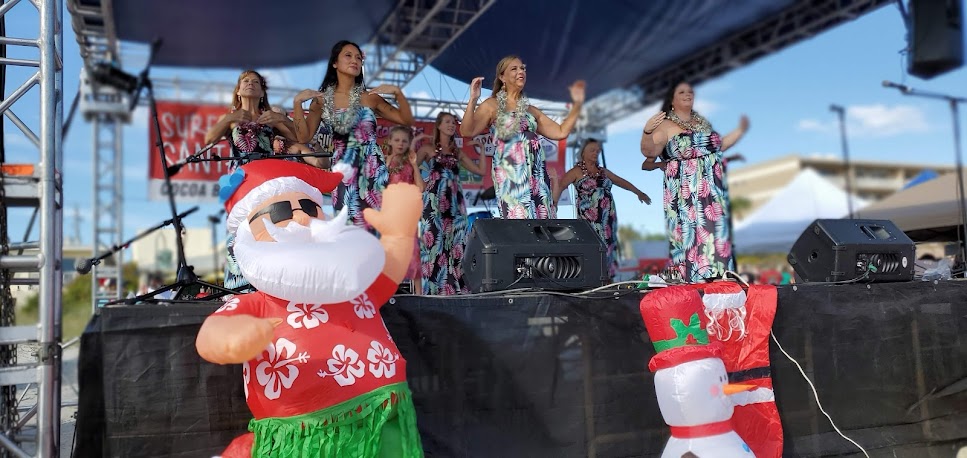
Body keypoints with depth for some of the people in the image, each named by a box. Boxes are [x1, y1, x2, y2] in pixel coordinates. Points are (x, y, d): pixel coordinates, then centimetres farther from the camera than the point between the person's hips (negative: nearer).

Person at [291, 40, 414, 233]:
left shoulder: (369, 97, 5)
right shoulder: (322, 99, 6)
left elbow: (407, 120, 5)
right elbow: (304, 137, 0)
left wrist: (397, 92, -9)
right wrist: (297, 102, -8)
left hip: (370, 170, 0)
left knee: (370, 222, -3)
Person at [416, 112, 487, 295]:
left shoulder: (458, 152, 19)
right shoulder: (428, 148, 8)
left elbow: (482, 170, 16)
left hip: (455, 202, 4)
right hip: (434, 201, -4)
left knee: (456, 244, 0)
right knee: (435, 242, -9)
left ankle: (455, 289, 2)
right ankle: (434, 289, -8)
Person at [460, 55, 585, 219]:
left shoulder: (530, 110, 21)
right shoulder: (492, 105, 5)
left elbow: (561, 132, 20)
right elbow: (467, 132, -9)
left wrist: (577, 105, 16)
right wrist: (473, 100, -20)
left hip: (536, 172, 6)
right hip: (510, 172, -6)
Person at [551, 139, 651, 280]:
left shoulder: (602, 171, 18)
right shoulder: (577, 171, 1)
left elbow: (621, 181, 27)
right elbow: (560, 186, -9)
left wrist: (638, 192, 28)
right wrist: (552, 204, -23)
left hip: (608, 217, 6)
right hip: (590, 218, -6)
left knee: (608, 246, 2)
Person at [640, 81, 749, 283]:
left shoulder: (702, 122, 20)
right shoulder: (665, 125, -3)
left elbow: (719, 145, 31)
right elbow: (649, 151, -16)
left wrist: (740, 130, 26)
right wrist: (647, 131, -32)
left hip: (713, 192, 7)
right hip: (685, 194, -7)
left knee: (716, 236, 6)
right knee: (690, 235, -9)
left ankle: (718, 280, 12)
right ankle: (690, 282, -6)